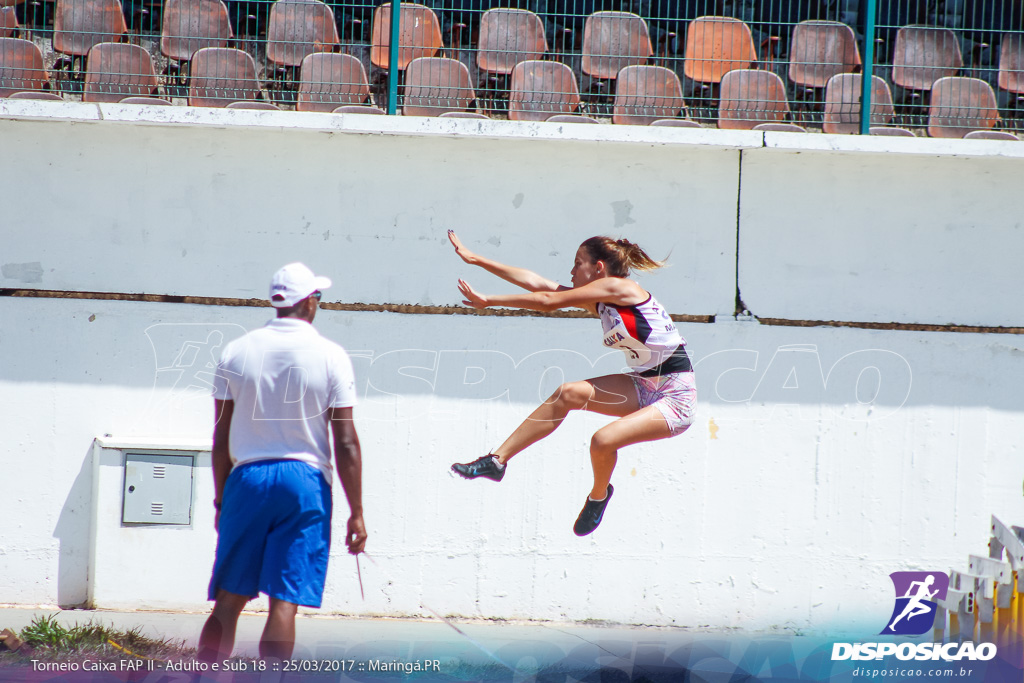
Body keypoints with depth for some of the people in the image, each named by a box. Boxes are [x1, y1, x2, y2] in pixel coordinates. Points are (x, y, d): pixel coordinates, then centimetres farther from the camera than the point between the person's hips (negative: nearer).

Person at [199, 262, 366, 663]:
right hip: (305, 481, -2)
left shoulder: (236, 352, 4)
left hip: (247, 478, 2)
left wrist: (221, 499, 17)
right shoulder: (331, 357, -3)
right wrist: (356, 513, -1)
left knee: (228, 601, 7)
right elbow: (346, 443, -5)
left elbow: (220, 439, 7)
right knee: (285, 603, -3)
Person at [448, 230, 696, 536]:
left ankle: (598, 496, 6)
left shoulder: (617, 287, -16)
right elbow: (537, 283, 8)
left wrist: (488, 301, -12)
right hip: (644, 387, 8)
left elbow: (548, 301, -16)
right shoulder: (598, 301, 8)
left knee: (603, 440, -26)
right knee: (569, 393, -11)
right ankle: (497, 460, -9)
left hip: (676, 397, -8)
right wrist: (475, 259, 7)